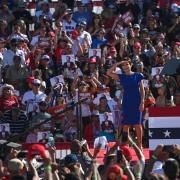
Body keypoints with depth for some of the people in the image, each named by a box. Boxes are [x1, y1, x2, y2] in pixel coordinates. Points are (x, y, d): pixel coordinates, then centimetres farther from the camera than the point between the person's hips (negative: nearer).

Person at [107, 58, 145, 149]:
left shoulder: (138, 76, 2)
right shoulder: (121, 77, 6)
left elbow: (142, 90, 2)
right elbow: (109, 73, -4)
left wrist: (142, 102, -6)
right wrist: (118, 63, -5)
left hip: (136, 103, -2)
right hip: (126, 103, 2)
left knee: (137, 124, -1)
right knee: (126, 124, 1)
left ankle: (140, 144, 3)